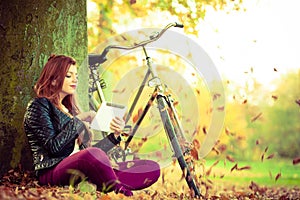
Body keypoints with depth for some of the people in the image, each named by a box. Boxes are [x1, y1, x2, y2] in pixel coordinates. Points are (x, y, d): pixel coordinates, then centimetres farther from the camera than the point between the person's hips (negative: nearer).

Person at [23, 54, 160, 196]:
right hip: (52, 171, -8)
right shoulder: (38, 105, 5)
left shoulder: (69, 109, 28)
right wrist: (78, 120, -7)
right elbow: (54, 147, -10)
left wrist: (115, 135, 9)